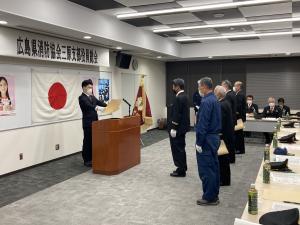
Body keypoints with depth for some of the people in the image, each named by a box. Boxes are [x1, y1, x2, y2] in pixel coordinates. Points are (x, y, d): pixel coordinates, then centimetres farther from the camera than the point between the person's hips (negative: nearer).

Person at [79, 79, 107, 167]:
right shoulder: (82, 98, -11)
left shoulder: (92, 96, 15)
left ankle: (92, 158, 24)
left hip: (94, 122, 8)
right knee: (87, 141, 0)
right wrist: (96, 108, -42)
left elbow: (99, 102, 4)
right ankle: (87, 160, 9)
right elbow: (89, 105, -26)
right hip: (88, 123, -8)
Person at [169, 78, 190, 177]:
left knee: (177, 149, -1)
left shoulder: (179, 98, -20)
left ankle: (181, 170, 7)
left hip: (178, 128, -10)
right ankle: (183, 167, 28)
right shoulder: (184, 96, 10)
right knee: (180, 148, 18)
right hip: (182, 127, 10)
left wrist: (173, 128, -19)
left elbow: (177, 115, -23)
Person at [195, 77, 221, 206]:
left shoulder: (206, 101, -18)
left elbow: (203, 124, -21)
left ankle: (209, 198, 8)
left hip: (207, 139, -10)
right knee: (213, 167, 14)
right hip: (214, 137, 10)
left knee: (206, 170, -1)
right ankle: (214, 195, 24)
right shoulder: (215, 100, 11)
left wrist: (199, 143, -16)